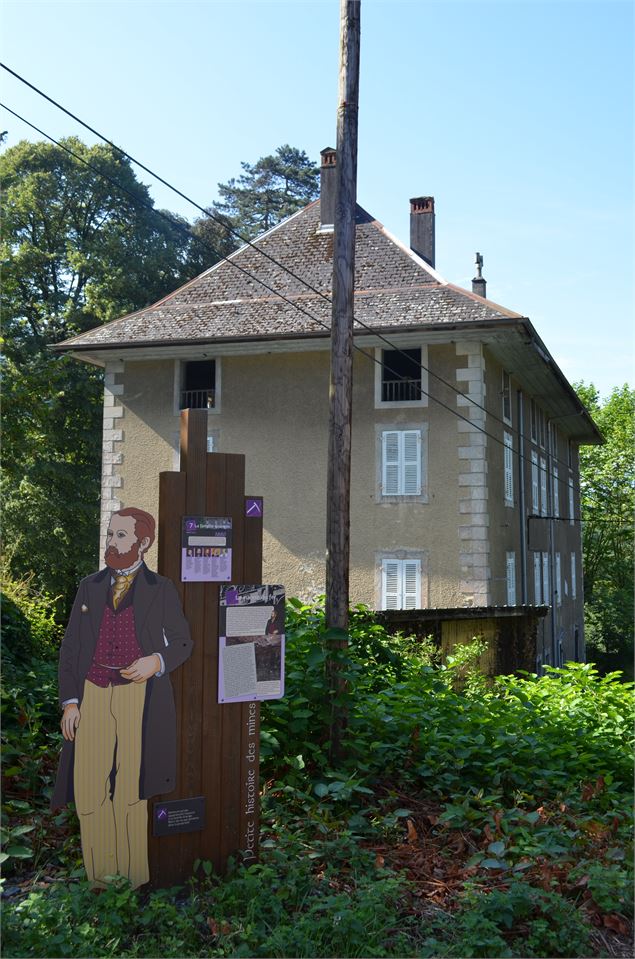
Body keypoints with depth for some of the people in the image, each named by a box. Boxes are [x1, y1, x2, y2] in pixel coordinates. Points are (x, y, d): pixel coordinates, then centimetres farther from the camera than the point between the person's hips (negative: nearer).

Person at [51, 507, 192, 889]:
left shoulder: (162, 589, 6)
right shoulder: (90, 587, 13)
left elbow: (182, 642, 11)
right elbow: (70, 647, 12)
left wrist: (157, 661, -10)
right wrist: (69, 701, 3)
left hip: (138, 698, -3)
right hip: (92, 696, 3)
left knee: (131, 790, -1)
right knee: (88, 791, -1)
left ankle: (135, 882, 12)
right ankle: (100, 882, 14)